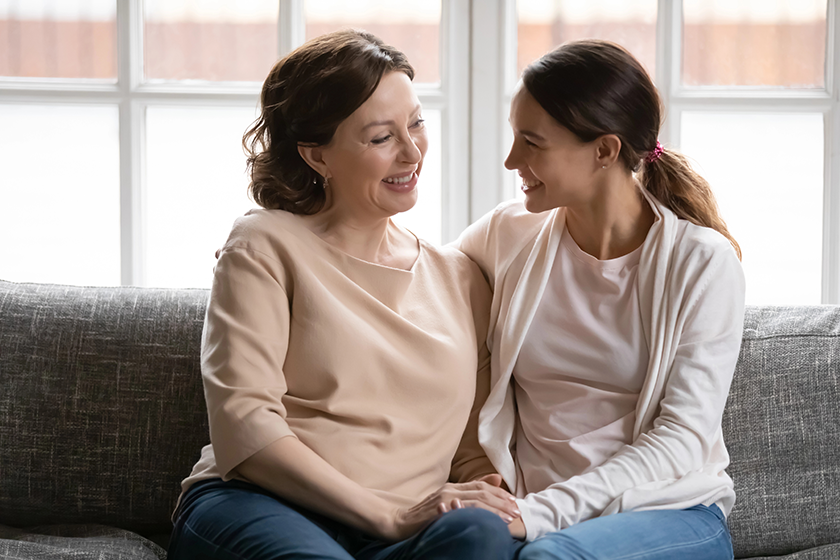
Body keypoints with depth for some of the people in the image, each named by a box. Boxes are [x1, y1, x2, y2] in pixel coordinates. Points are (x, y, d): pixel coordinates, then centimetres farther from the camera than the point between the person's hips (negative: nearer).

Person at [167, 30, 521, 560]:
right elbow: (243, 426, -6)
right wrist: (392, 514, -15)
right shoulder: (267, 246, 7)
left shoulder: (461, 277, 22)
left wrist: (496, 502, -6)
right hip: (256, 506, -3)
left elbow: (476, 451, 20)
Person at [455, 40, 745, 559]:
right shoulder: (506, 235, 7)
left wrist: (540, 513, -21)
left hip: (671, 513, -3)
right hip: (538, 514, 3)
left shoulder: (703, 262, -4)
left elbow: (683, 437, -10)